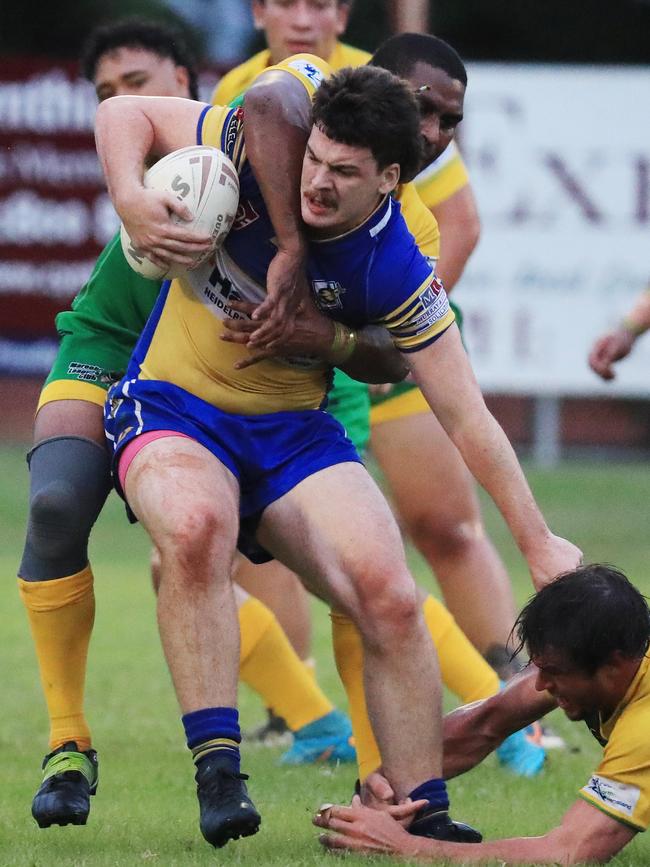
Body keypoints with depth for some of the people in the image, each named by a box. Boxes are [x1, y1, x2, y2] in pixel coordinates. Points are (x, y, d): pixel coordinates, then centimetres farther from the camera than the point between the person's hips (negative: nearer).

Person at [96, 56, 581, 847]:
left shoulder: (395, 274, -17)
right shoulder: (255, 151, -17)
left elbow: (466, 417, -11)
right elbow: (127, 114, -3)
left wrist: (539, 545, -11)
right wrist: (130, 200, -24)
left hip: (292, 431, 1)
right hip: (170, 407, -1)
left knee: (390, 597, -16)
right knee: (196, 526, -35)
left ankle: (424, 816, -3)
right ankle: (216, 771, -33)